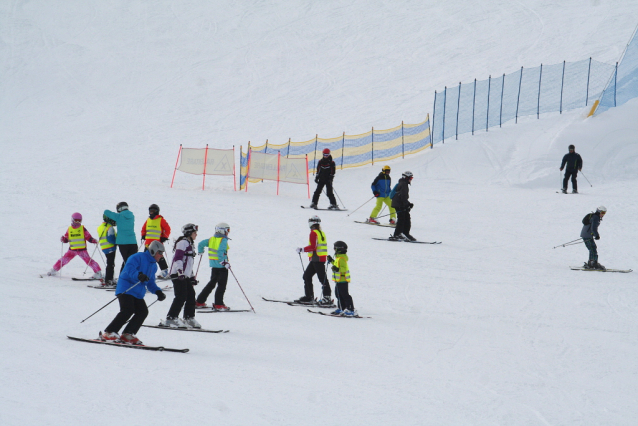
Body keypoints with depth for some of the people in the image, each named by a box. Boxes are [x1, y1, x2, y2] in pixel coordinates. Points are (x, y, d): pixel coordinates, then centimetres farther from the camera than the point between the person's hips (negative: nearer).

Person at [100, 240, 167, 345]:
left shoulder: (153, 266, 20)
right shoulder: (138, 257, -8)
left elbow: (150, 283, 26)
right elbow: (129, 269, -23)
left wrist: (158, 292, 9)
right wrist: (139, 275, -40)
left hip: (138, 293, 9)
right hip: (126, 289, -9)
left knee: (143, 312, -6)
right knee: (127, 311, -22)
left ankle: (127, 335, 0)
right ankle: (108, 333, -20)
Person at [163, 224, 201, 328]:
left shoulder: (190, 244, 23)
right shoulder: (183, 242, -9)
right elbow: (178, 258, -19)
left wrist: (192, 276, 28)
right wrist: (180, 271, -28)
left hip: (186, 276, 10)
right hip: (178, 275, -10)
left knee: (191, 295, 8)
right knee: (181, 297, -13)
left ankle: (189, 318, 14)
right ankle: (171, 319, -12)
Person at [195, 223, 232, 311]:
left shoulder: (212, 239, 7)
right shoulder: (223, 240, -13)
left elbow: (200, 244, 11)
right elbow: (221, 252, -24)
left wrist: (200, 251, 30)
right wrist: (224, 262, -23)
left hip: (213, 265, 7)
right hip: (221, 266, -7)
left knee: (212, 283, 18)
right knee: (222, 285, 2)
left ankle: (200, 302, 19)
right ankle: (218, 304, -1)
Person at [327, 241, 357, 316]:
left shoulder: (341, 258, -19)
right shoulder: (339, 257, 14)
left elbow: (344, 268, -29)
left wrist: (338, 269, -45)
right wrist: (331, 261, 38)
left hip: (342, 280, -11)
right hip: (339, 280, 11)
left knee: (345, 295, -9)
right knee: (338, 294, 18)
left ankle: (351, 310, -8)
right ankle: (341, 309, 28)